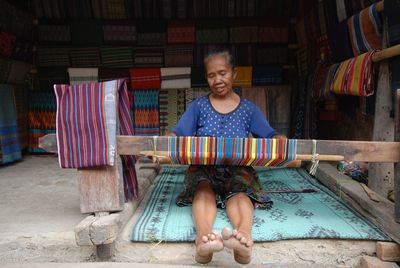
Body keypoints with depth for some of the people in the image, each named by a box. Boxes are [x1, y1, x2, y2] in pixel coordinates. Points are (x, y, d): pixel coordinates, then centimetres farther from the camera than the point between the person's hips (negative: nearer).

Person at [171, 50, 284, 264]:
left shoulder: (248, 108, 10)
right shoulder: (198, 106, 9)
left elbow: (271, 136, 3)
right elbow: (178, 134, -2)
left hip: (238, 168, 0)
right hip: (203, 167, 0)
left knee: (239, 191, -33)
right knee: (204, 190, -33)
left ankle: (244, 235, -59)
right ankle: (202, 237, -59)